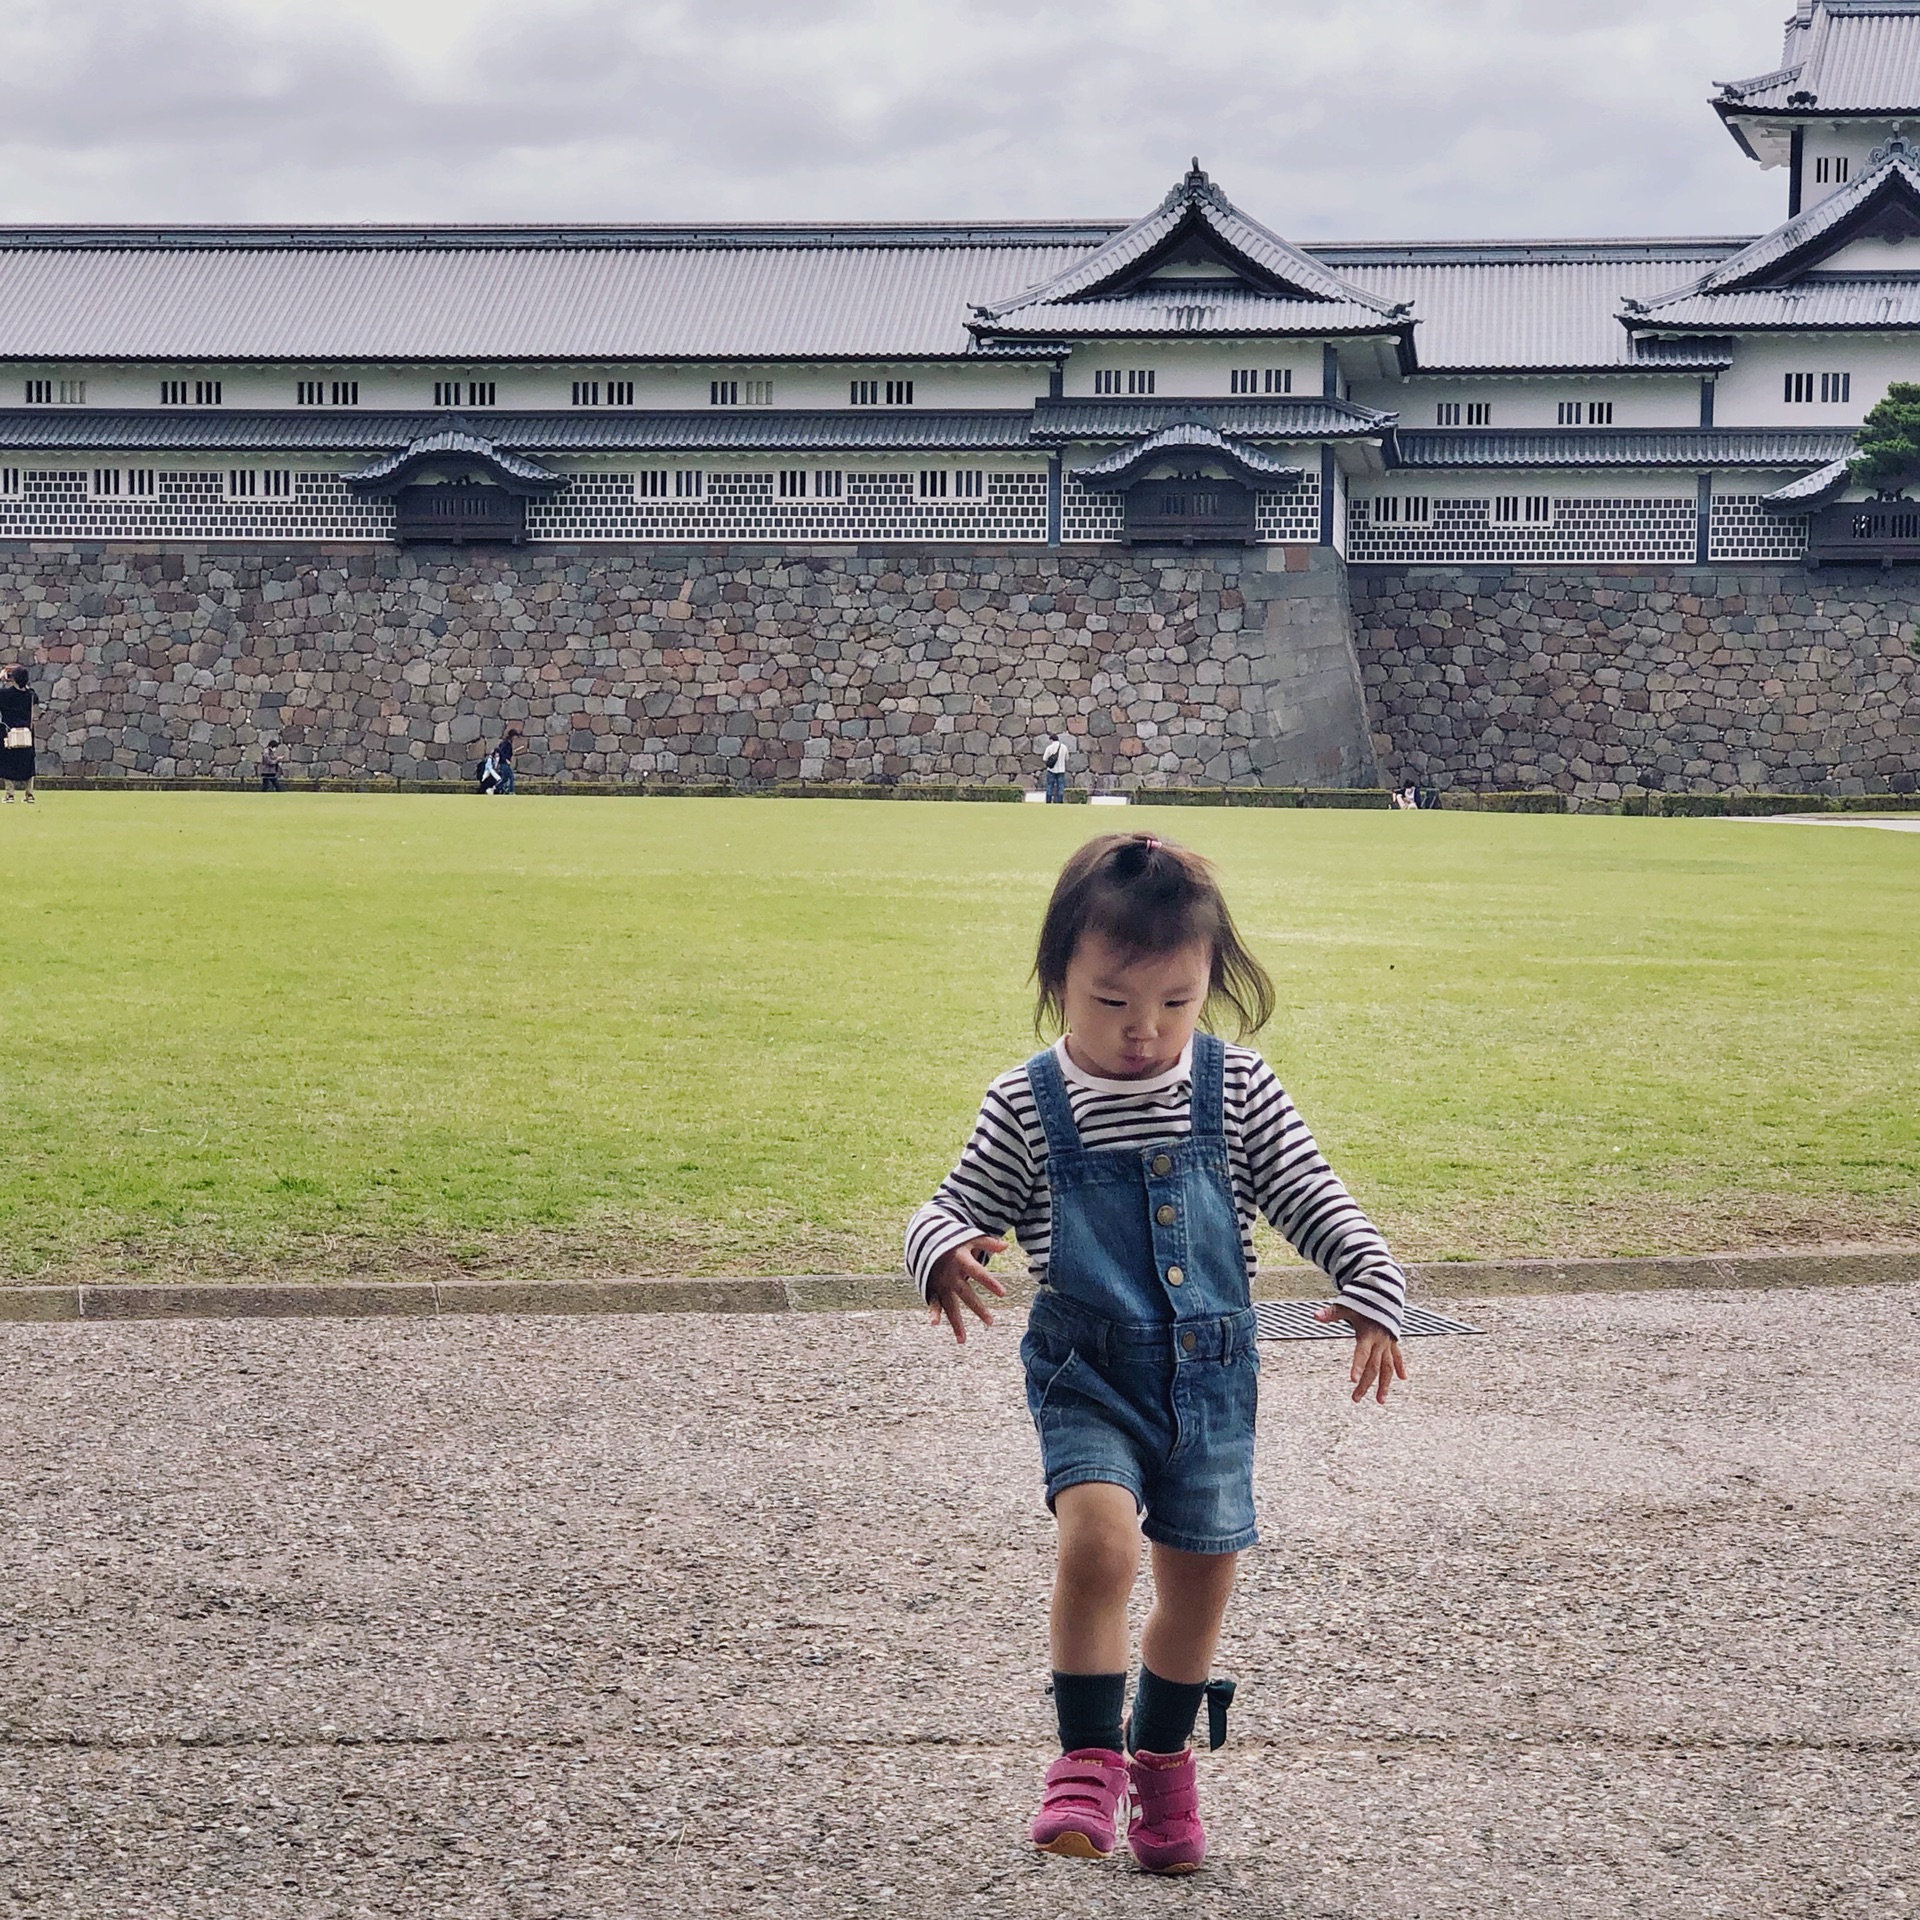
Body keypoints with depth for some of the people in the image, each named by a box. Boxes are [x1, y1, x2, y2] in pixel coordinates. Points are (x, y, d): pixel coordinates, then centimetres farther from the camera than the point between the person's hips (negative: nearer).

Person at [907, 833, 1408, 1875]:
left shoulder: (1237, 1093, -2)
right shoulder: (1026, 1107, -6)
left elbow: (1312, 1201, 3)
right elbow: (952, 1208, -2)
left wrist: (1371, 1289, -13)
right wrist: (946, 1252, -25)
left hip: (1211, 1375, 3)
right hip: (1088, 1377, -3)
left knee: (1199, 1579, 13)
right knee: (1099, 1538, -26)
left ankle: (1163, 1758, 38)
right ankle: (1088, 1756, -8)